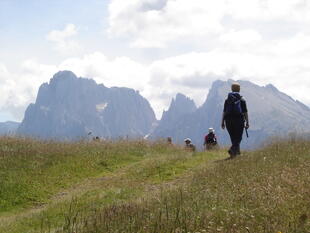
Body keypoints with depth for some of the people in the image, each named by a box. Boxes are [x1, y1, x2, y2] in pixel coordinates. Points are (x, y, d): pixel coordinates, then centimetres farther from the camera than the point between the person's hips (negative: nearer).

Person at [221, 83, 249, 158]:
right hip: (239, 120, -3)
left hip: (229, 121, 3)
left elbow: (224, 112, 3)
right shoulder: (242, 100, 0)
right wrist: (247, 122, 0)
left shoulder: (227, 100, 6)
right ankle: (232, 150, -25)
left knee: (233, 138, 15)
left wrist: (223, 122, 6)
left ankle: (237, 152, 21)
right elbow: (245, 112, -3)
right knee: (238, 138, -1)